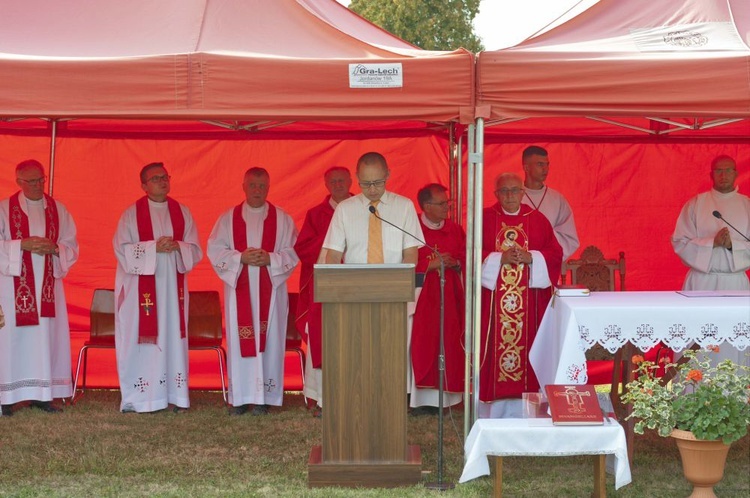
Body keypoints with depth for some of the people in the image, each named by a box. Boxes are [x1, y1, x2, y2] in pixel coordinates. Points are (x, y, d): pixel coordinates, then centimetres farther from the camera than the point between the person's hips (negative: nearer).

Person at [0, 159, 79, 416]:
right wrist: (23, 245, -17)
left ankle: (42, 393, 6)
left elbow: (71, 245, 10)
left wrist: (54, 248, -10)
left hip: (47, 284, 3)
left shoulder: (58, 210, 11)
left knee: (46, 336, 1)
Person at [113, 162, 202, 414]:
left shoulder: (182, 212, 10)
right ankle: (137, 398, 1)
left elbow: (195, 249, 8)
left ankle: (175, 395, 7)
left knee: (173, 337, 3)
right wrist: (153, 247, -17)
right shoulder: (132, 213, 1)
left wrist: (177, 247, -13)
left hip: (172, 285, 3)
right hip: (141, 287, -3)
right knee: (141, 339, -4)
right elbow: (122, 249, -7)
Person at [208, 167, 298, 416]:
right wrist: (240, 258, -12)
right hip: (239, 288, 0)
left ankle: (264, 396, 3)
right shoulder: (228, 218, 8)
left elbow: (294, 252, 2)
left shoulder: (282, 219, 6)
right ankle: (240, 397, 4)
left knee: (268, 339, -2)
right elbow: (215, 250, 2)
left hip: (270, 289, 0)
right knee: (239, 340, -1)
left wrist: (270, 259, -15)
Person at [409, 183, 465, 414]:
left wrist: (455, 263, -8)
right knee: (421, 346, -8)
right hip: (421, 298, -4)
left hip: (449, 298, 5)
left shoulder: (455, 229, 11)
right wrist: (431, 264, -14)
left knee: (447, 347, 1)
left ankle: (440, 396, 6)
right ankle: (418, 398, -4)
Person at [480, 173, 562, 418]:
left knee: (526, 347, 1)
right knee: (495, 349, -2)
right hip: (493, 299, -1)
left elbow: (555, 253, 4)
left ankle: (523, 411, 8)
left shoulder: (537, 220, 9)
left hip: (529, 301, 2)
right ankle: (492, 412, 5)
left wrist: (530, 258, -13)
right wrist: (500, 258, -16)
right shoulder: (484, 219, 5)